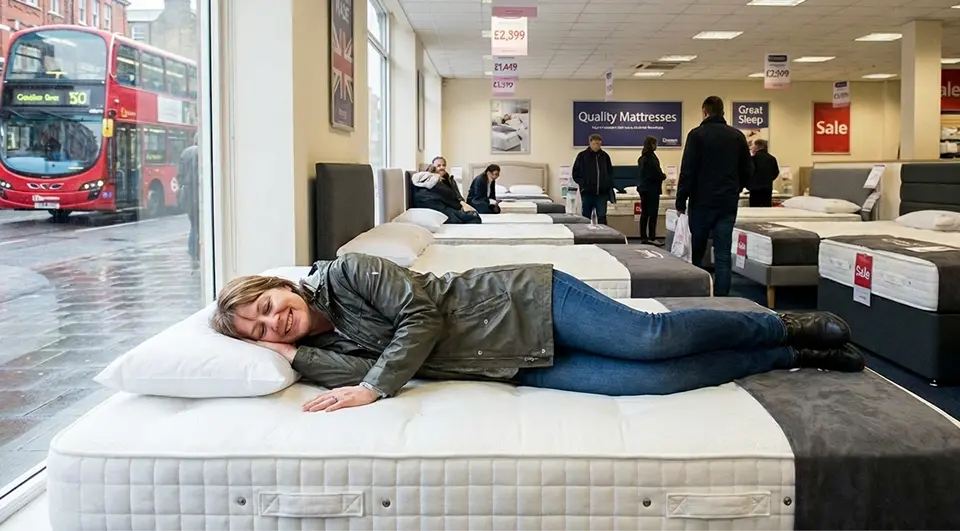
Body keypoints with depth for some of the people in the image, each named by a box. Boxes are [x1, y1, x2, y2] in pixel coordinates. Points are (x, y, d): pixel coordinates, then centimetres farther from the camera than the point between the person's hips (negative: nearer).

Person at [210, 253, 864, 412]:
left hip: (523, 302, -4)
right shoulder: (321, 349, 6)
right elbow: (367, 373, -12)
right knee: (651, 381, -7)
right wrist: (291, 354, -16)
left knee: (649, 339, -14)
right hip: (523, 369, 4)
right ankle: (791, 356, 10)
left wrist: (374, 388, -22)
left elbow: (423, 314, -17)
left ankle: (786, 325, 11)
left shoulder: (341, 273, -10)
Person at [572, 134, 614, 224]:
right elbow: (575, 173, 3)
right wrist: (583, 184, -7)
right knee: (586, 218, 7)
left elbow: (610, 173, 16)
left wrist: (609, 185, 5)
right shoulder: (582, 156, 0)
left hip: (602, 193, 1)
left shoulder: (605, 156, 6)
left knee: (602, 218, -2)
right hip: (587, 193, -1)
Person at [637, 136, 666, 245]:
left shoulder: (642, 158, 12)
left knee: (644, 213, 10)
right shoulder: (651, 157, -15)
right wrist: (663, 176, -1)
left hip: (643, 188, 9)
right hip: (652, 188, -9)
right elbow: (656, 173, -19)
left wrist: (661, 175, 13)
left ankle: (643, 237, 13)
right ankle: (652, 237, -7)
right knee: (653, 214, -6)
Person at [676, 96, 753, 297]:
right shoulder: (737, 136, 7)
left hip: (702, 202, -3)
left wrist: (680, 202, -4)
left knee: (696, 253, 9)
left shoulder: (697, 135, -5)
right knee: (723, 256, 1)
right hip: (728, 204, 3)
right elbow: (748, 171, 11)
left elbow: (687, 171, -9)